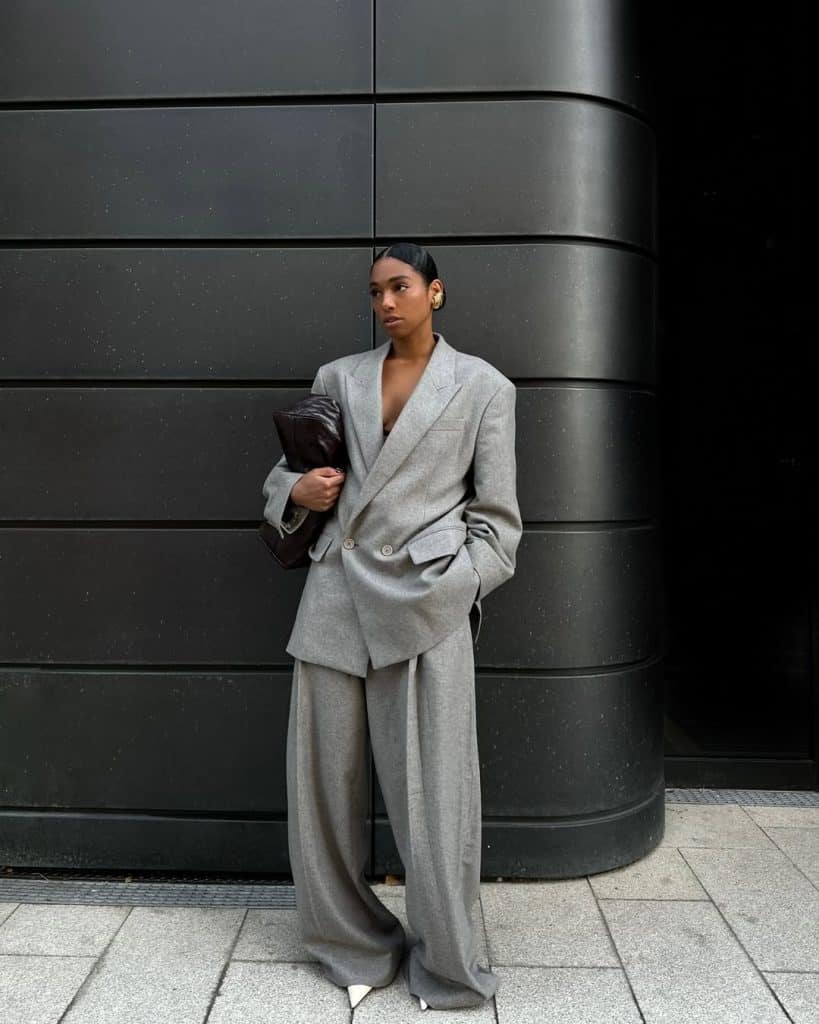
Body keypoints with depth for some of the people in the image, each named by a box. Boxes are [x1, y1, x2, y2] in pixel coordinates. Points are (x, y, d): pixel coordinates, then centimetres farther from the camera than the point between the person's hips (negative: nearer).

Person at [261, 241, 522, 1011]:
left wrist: (461, 591, -5)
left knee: (431, 789, 1)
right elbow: (284, 471, 21)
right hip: (336, 599, 4)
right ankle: (352, 942, 30)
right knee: (323, 779, 7)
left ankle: (447, 964, 23)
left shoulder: (483, 386, 5)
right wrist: (294, 490, -2)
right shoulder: (337, 378, 13)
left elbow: (495, 513, 5)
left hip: (426, 603, -3)